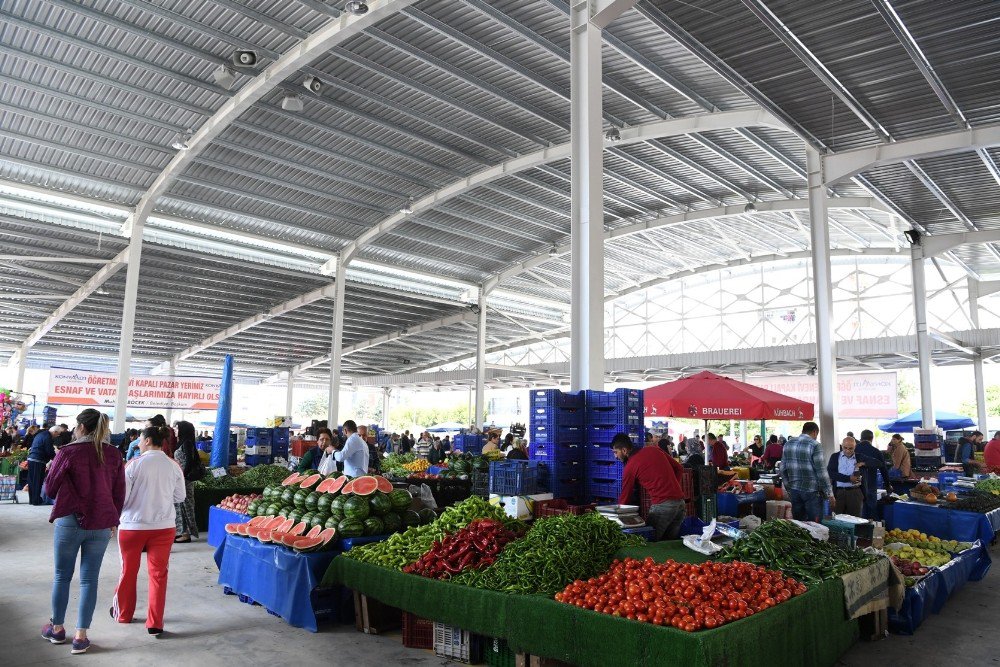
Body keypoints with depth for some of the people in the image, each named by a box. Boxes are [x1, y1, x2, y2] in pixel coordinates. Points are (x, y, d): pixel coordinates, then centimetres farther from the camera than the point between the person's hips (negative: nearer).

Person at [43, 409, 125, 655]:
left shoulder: (68, 452, -9)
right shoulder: (114, 454, -1)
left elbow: (50, 488, 1)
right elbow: (119, 492, 4)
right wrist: (113, 521, 15)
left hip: (70, 521, -2)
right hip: (101, 524, 2)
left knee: (62, 576, 15)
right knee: (89, 579, 6)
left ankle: (57, 628, 29)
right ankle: (81, 636, 9)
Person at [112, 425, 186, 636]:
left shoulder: (135, 465, -13)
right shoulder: (174, 467, -5)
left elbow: (122, 497, -11)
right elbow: (180, 496, 4)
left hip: (133, 525, -1)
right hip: (164, 526, 2)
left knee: (129, 571, 18)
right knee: (158, 573, 7)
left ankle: (123, 614, 36)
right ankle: (155, 623, 8)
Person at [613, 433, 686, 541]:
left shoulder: (630, 467, -2)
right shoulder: (654, 450, 14)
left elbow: (625, 496, 6)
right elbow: (679, 469, 17)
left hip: (662, 505, -7)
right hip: (680, 501, 7)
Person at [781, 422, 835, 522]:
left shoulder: (788, 444, 7)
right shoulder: (815, 445, -11)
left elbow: (783, 469, 10)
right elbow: (821, 472, -13)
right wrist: (829, 493, -6)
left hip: (794, 490, 6)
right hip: (811, 491, -6)